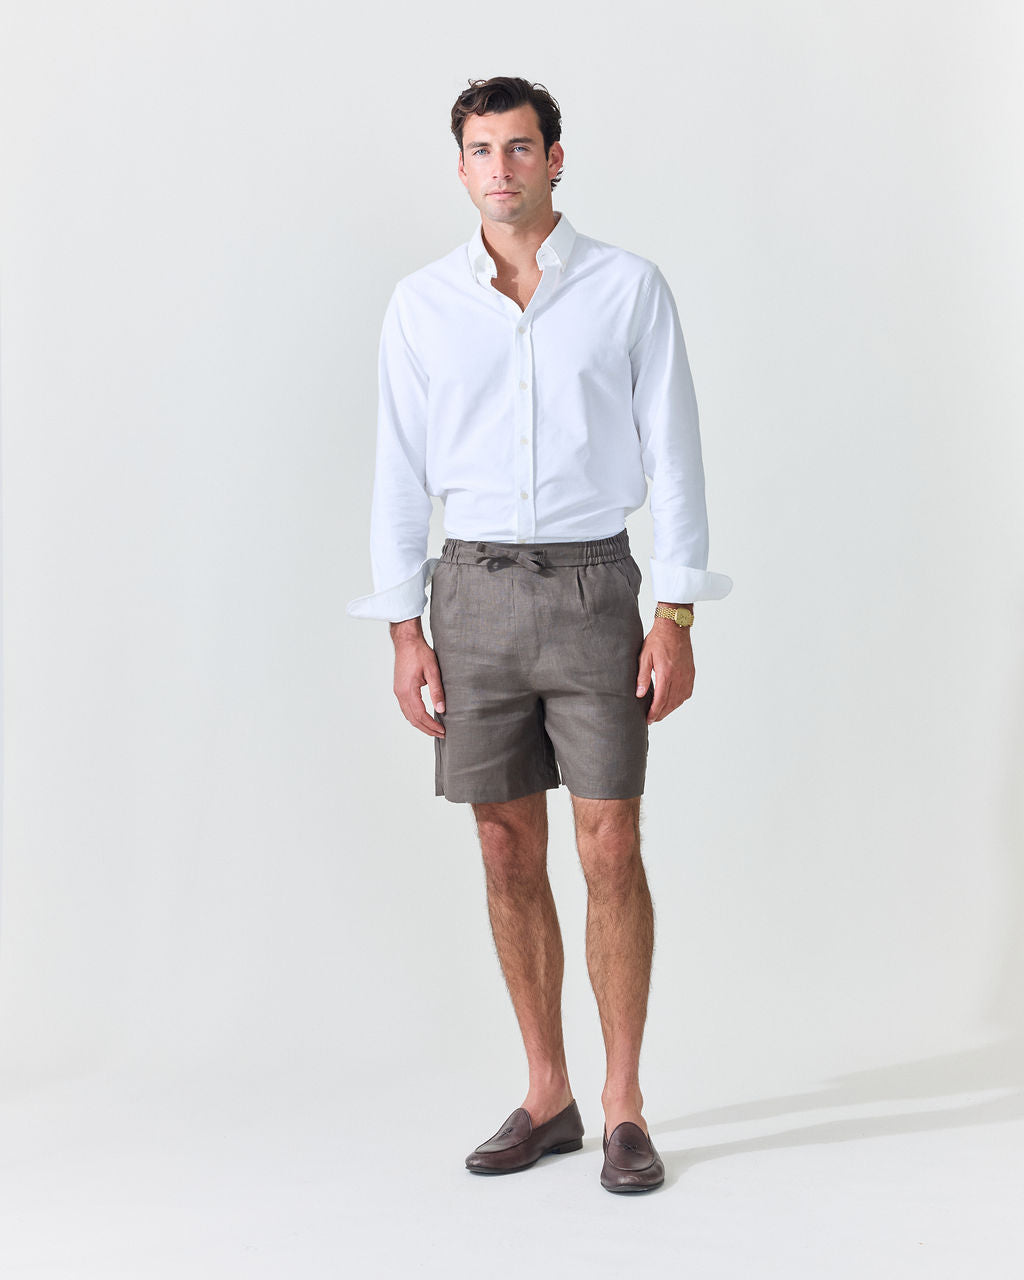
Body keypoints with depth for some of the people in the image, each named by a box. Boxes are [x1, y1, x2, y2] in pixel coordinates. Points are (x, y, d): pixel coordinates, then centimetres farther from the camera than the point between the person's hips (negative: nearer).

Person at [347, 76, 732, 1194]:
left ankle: (623, 1108, 8)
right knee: (509, 859, 6)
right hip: (474, 595, 2)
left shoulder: (630, 287, 0)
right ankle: (546, 1097, 18)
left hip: (593, 588, -2)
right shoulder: (421, 303, 6)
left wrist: (677, 616, -8)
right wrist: (403, 629, 1)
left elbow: (672, 456, -1)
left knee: (611, 852, -4)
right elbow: (401, 470, 7)